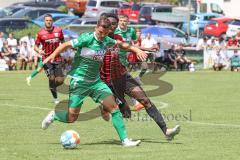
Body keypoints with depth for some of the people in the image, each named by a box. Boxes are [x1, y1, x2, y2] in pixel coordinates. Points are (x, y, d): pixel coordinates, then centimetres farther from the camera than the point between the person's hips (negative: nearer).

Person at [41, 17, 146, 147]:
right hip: (79, 82, -6)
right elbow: (66, 45, -14)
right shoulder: (87, 38, -17)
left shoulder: (106, 41, 2)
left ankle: (124, 140, -3)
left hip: (95, 81, 6)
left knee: (114, 107, -6)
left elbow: (121, 44, 22)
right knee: (72, 117, -6)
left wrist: (136, 50, 15)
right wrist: (52, 56, -22)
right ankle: (53, 116, 26)